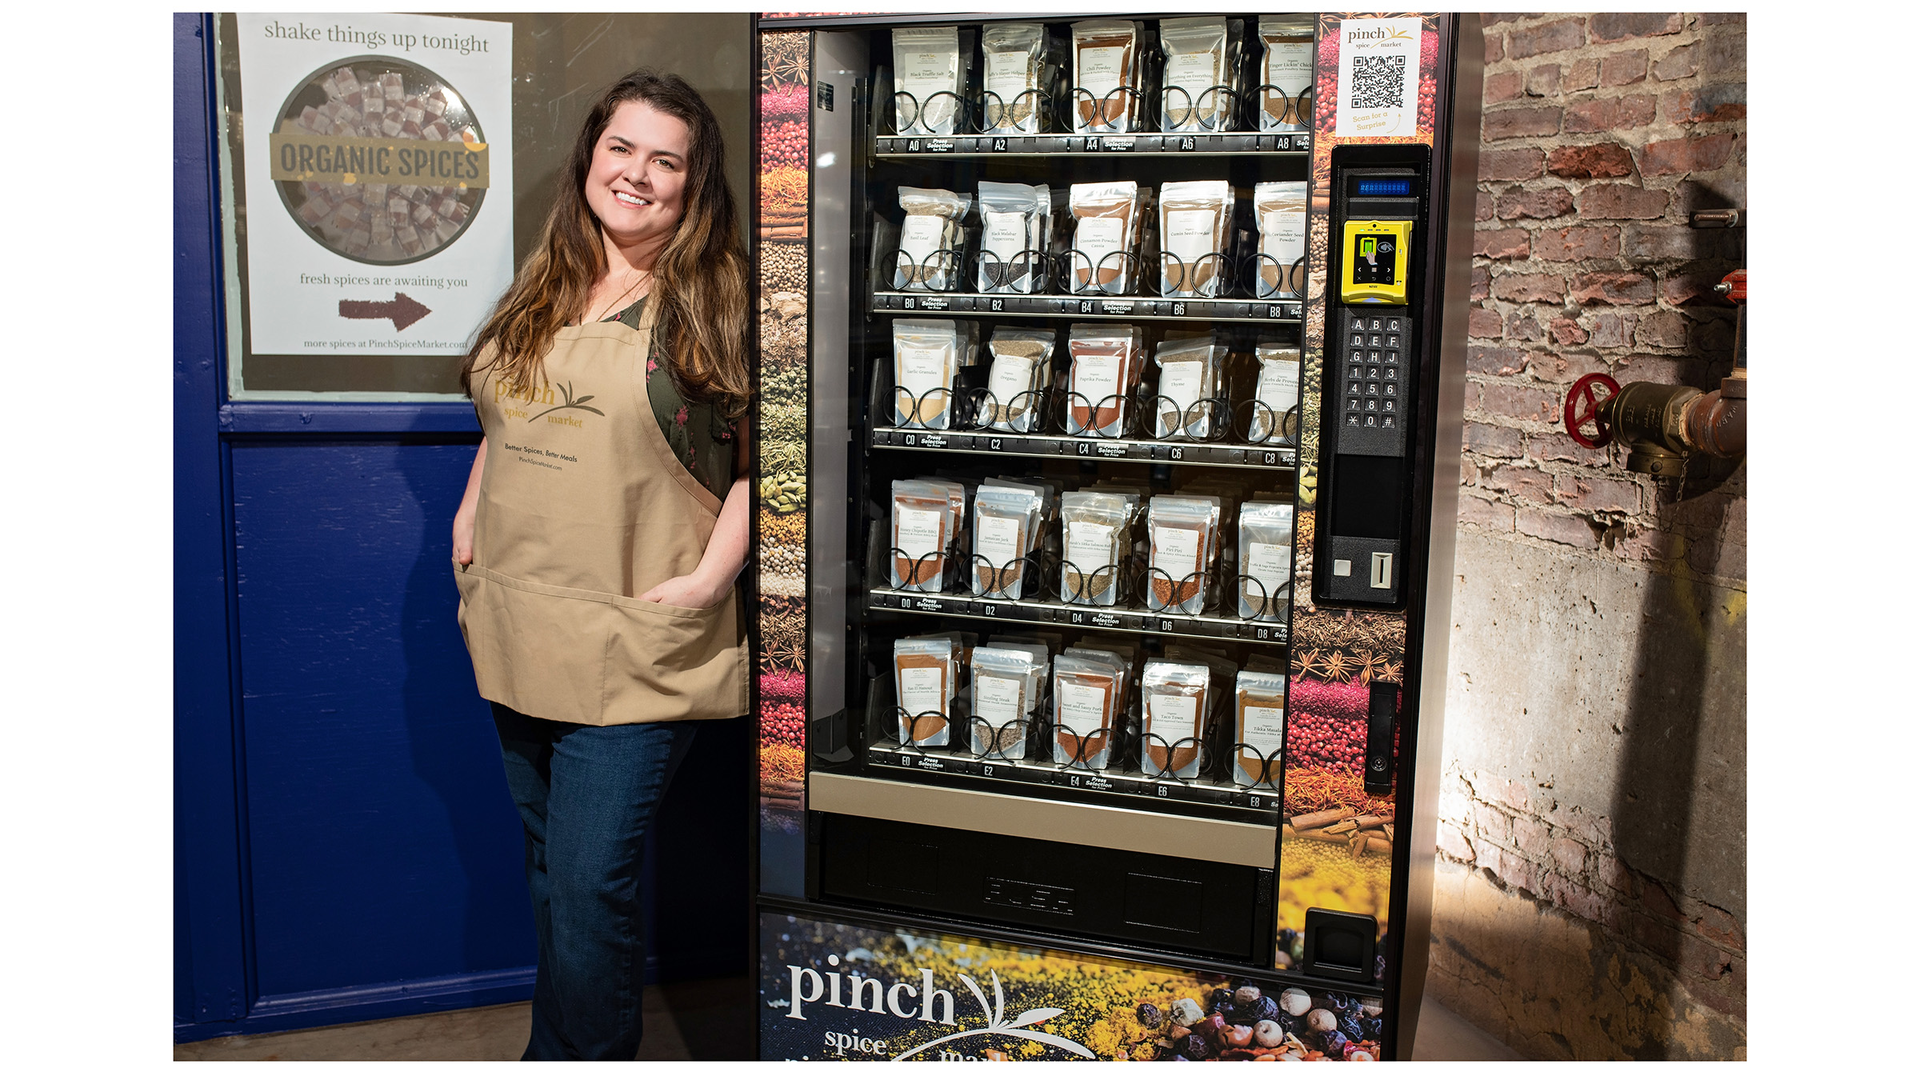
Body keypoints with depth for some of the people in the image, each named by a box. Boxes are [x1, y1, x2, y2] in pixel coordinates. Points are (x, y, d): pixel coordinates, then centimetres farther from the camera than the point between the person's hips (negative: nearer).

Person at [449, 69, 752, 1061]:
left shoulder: (718, 302, -7)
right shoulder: (541, 291, 12)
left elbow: (763, 457, -10)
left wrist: (711, 575, -18)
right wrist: (469, 517, 10)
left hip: (635, 652, -6)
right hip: (518, 633, 7)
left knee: (589, 886, -4)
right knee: (549, 869, 19)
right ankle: (562, 1046, 37)